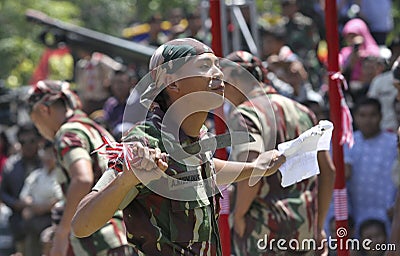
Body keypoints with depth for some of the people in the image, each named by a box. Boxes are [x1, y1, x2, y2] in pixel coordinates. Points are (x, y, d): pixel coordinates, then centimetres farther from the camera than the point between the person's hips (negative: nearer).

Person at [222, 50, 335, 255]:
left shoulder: (244, 114, -8)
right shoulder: (302, 112, 14)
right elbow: (328, 170, 14)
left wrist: (239, 213, -10)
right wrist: (318, 225, 18)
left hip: (262, 228, -7)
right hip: (305, 228, 7)